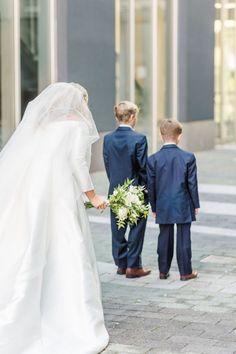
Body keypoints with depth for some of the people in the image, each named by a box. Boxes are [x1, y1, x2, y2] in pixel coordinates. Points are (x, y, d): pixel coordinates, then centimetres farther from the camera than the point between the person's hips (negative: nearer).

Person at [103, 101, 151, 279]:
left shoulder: (108, 139, 1)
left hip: (115, 191, 5)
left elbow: (107, 165, 6)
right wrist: (147, 188, 1)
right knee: (136, 229, 5)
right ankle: (133, 266, 7)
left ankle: (121, 264, 21)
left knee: (118, 230, 13)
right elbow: (143, 167, -12)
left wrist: (115, 184, 15)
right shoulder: (139, 139, -14)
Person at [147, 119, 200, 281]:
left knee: (165, 238, 11)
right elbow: (192, 184, -5)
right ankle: (185, 272, 11)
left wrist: (154, 207, 12)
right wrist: (196, 204, 6)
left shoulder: (153, 159, -4)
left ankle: (163, 271, 17)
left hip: (163, 207, 2)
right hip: (184, 206, -2)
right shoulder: (188, 157, -8)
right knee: (184, 238, 5)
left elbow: (151, 186, 1)